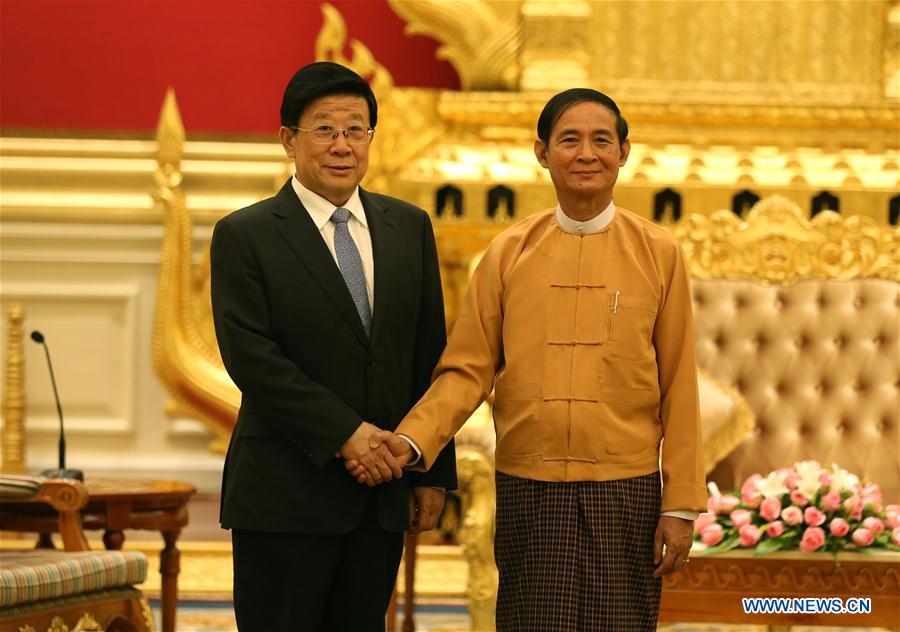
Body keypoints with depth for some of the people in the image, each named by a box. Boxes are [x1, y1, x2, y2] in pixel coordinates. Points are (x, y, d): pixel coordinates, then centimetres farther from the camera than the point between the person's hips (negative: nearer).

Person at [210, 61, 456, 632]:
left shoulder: (409, 228, 11)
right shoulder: (245, 236, -3)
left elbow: (430, 356, 12)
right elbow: (250, 356, -13)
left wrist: (434, 473, 8)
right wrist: (345, 434, -18)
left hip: (383, 494, 4)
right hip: (286, 494, -4)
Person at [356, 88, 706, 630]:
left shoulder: (658, 253, 2)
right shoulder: (509, 253, 5)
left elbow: (678, 387, 2)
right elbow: (468, 370, 3)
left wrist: (681, 504, 0)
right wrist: (413, 441, -13)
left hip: (625, 489, -1)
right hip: (529, 489, 1)